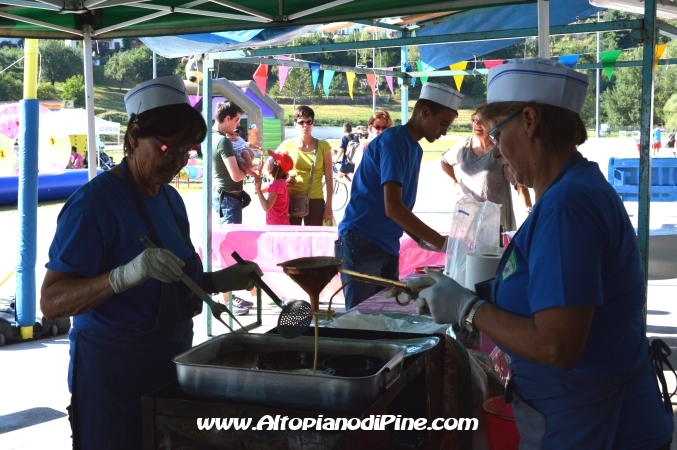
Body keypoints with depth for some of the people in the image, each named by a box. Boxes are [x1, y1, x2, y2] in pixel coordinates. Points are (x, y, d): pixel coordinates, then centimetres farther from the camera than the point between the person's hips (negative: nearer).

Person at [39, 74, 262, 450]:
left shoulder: (170, 198, 7)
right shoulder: (95, 201, -17)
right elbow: (51, 302, -22)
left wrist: (218, 281, 0)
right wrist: (127, 274, -36)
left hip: (170, 364, 8)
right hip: (113, 373, -8)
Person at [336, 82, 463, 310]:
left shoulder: (416, 149, 12)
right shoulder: (393, 140, -15)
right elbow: (393, 207, -25)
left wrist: (423, 241, 4)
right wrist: (441, 242, -26)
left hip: (387, 246, 9)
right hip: (361, 244, -9)